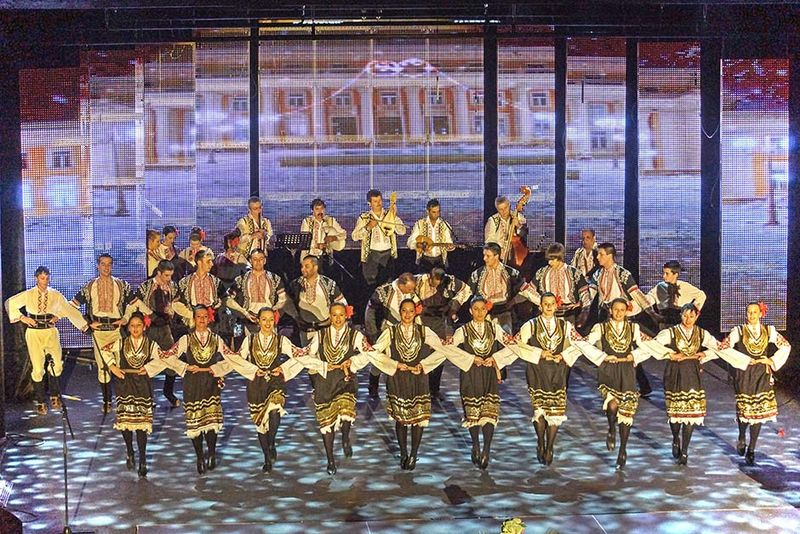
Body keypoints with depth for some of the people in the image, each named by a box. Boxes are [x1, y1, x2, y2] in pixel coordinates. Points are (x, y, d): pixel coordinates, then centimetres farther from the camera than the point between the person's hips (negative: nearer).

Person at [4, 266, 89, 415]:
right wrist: (22, 317, -2)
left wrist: (84, 325, -3)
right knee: (38, 368, -2)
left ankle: (54, 394, 7)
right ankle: (40, 402, 13)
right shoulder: (28, 295, 1)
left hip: (51, 332, 1)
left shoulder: (55, 295, 4)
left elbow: (70, 310, 3)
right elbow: (9, 303, 6)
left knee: (56, 364, -17)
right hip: (34, 333, -1)